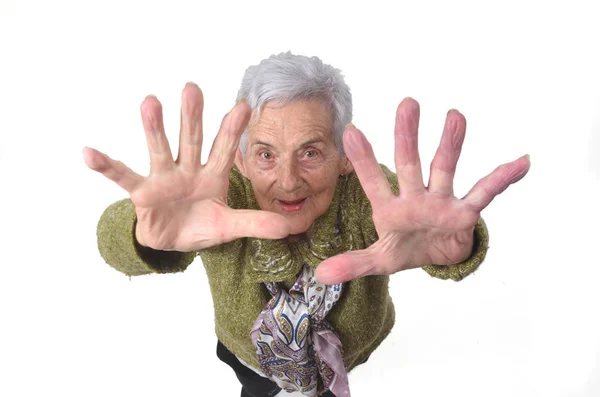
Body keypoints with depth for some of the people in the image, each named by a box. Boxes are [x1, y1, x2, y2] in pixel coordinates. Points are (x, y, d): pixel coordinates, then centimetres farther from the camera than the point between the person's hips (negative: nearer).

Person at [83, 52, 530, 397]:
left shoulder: (368, 193, -35)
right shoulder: (227, 193, -34)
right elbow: (116, 238, -47)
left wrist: (451, 246, -76)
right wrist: (150, 235, -72)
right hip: (248, 356, 1)